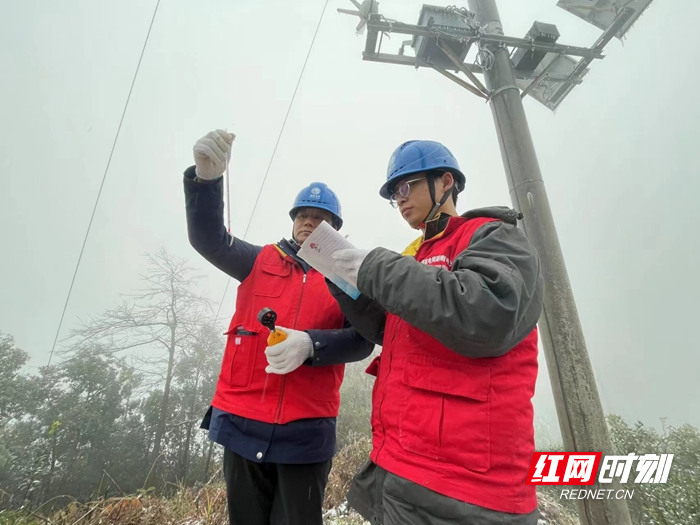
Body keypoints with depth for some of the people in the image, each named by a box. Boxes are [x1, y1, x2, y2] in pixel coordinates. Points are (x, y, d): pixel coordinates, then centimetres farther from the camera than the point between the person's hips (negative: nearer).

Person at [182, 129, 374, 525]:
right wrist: (207, 178, -23)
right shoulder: (261, 261, 6)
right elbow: (209, 239, -8)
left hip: (307, 430, -1)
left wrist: (310, 344, -26)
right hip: (243, 421, 2)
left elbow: (361, 341, -9)